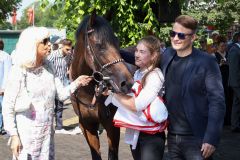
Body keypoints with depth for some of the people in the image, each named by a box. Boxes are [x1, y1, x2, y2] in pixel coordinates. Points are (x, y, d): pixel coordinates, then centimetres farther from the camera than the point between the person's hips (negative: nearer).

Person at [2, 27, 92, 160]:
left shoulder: (48, 67, 4)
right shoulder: (19, 71, -14)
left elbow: (62, 94, 4)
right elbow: (7, 106, -11)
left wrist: (76, 83, -14)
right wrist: (13, 135, -15)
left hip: (47, 130, 6)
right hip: (26, 132, -6)